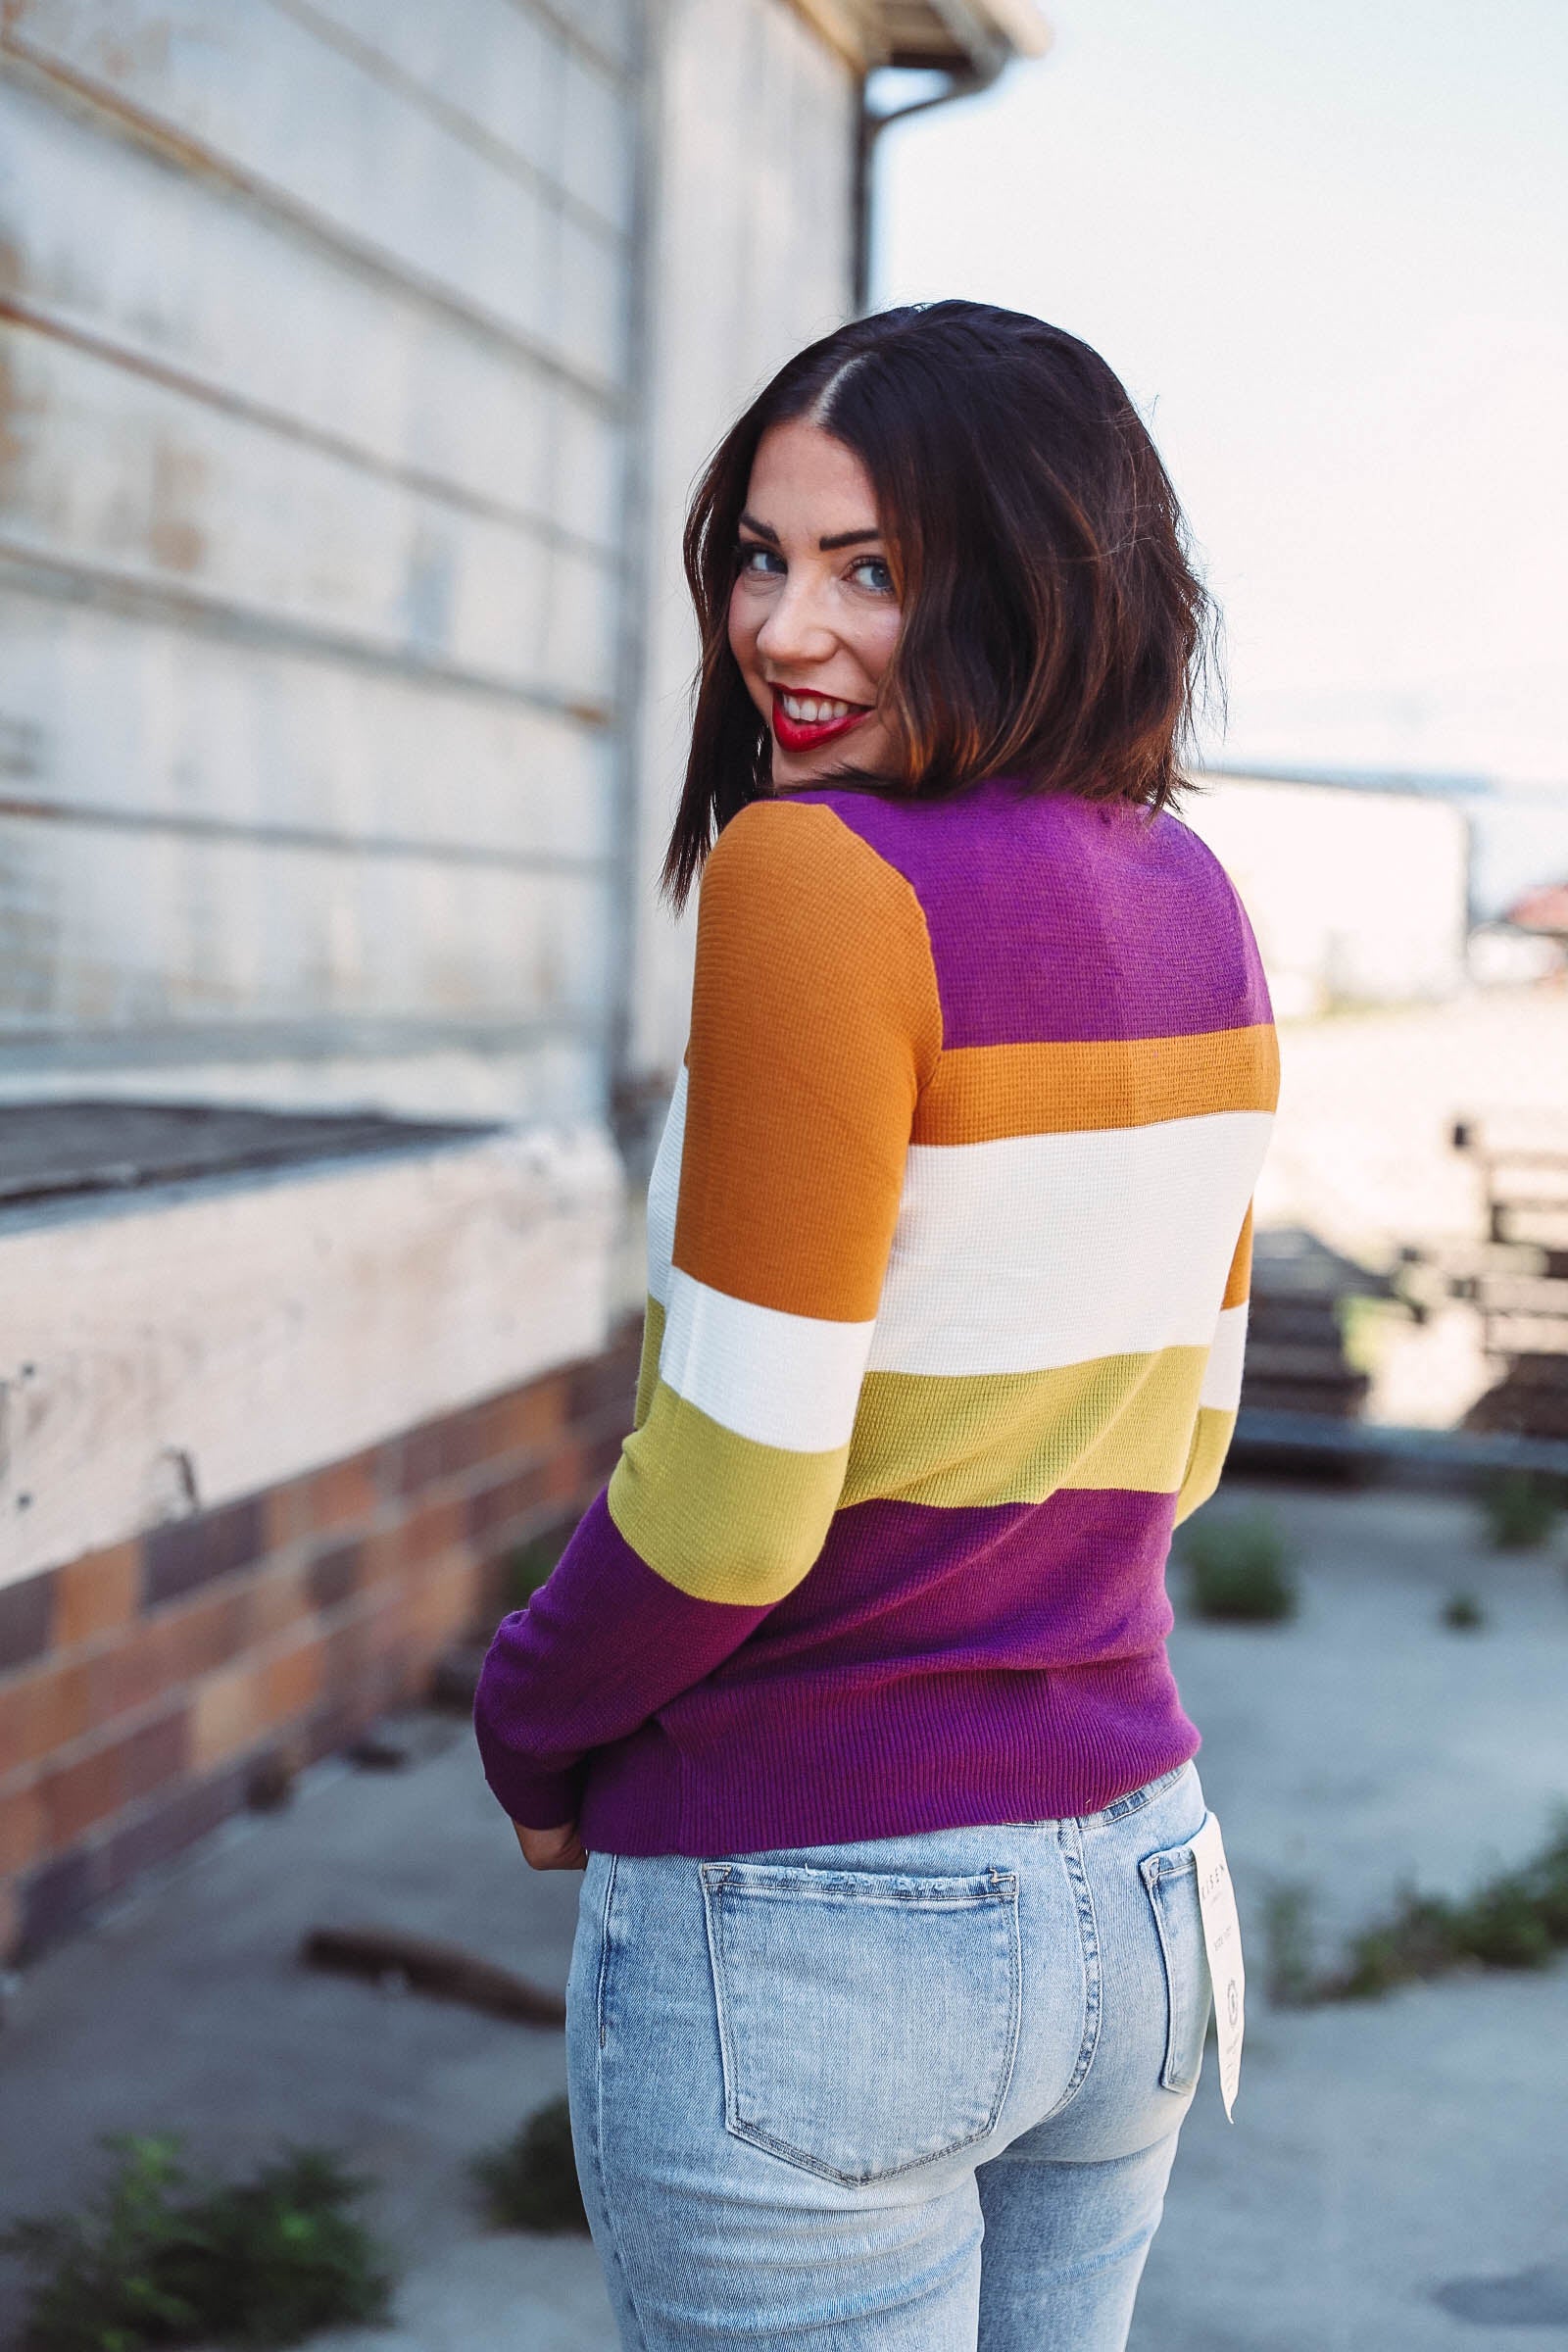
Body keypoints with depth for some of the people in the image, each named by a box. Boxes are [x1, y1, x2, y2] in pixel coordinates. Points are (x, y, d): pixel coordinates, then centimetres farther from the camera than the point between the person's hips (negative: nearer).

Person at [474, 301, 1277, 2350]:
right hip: (1129, 1893, 7)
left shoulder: (815, 877, -20)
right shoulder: (1196, 911, 3)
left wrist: (531, 1738, -2)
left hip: (805, 1944, -7)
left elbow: (734, 1495, -19)